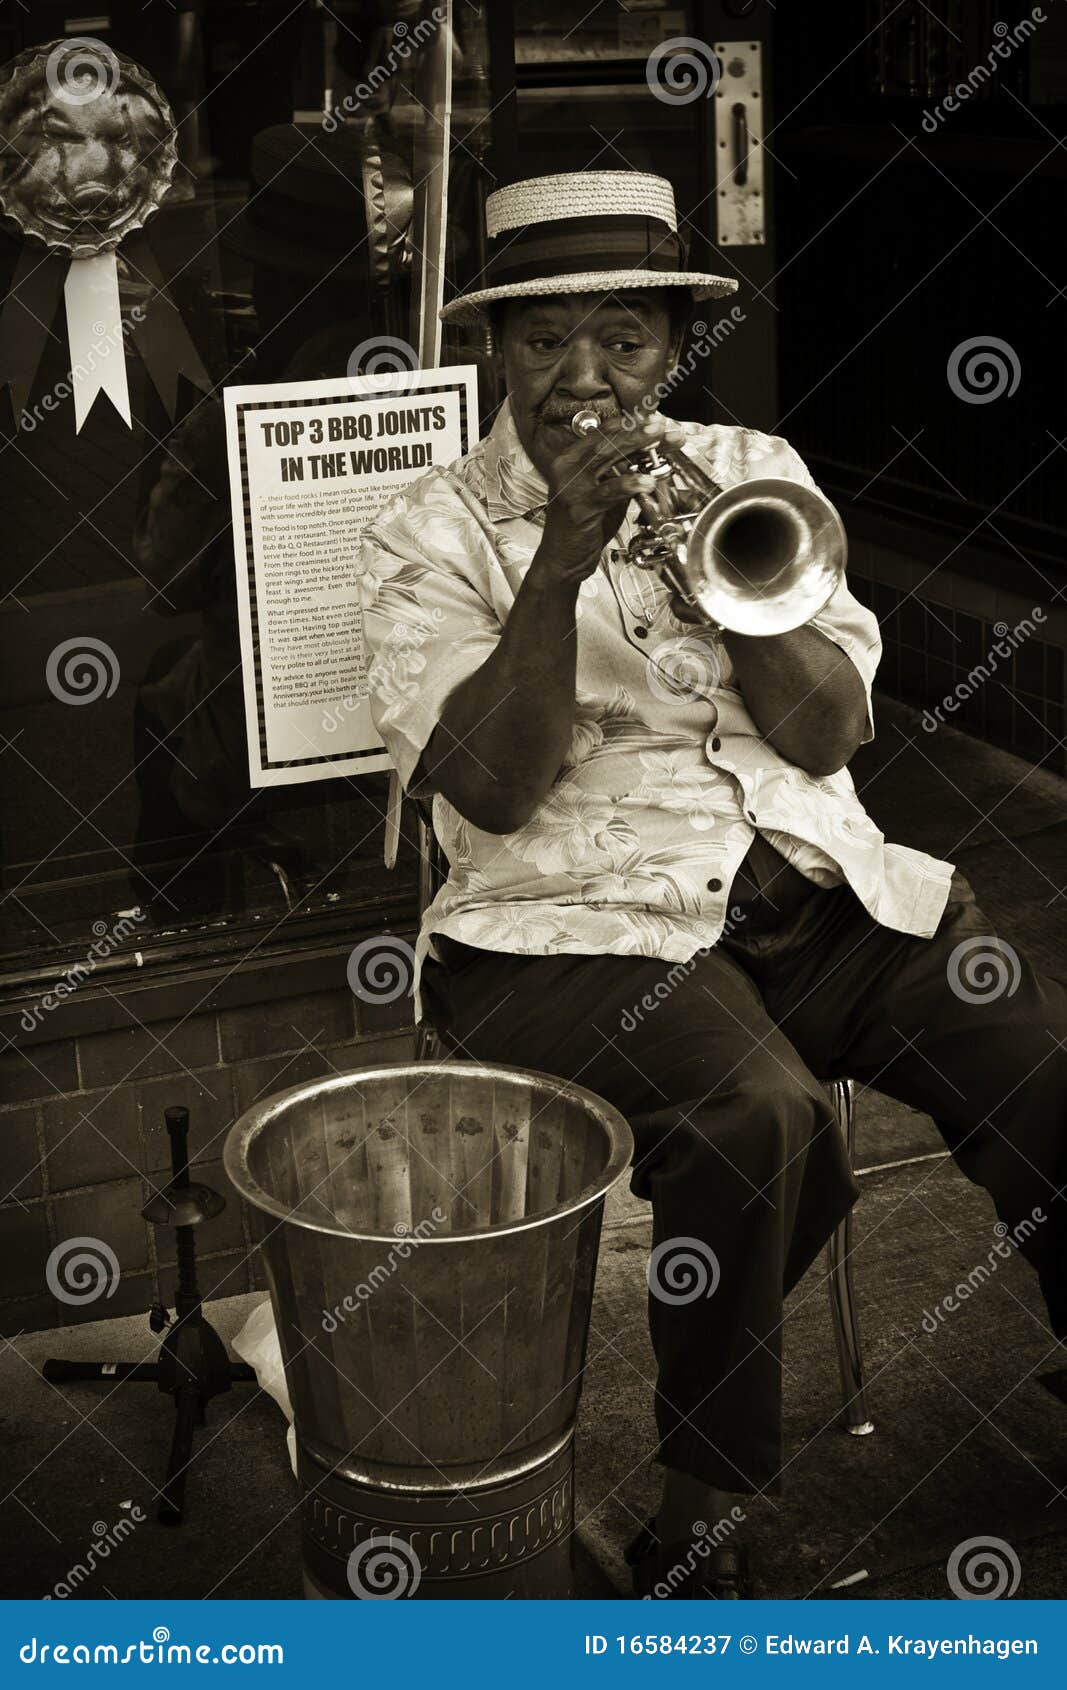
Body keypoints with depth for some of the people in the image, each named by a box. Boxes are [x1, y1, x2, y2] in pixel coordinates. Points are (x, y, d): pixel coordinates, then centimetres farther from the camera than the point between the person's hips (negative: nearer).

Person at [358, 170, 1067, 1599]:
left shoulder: (751, 473, 14)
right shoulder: (433, 535, 4)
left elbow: (830, 732, 3)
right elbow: (495, 791, -10)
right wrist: (561, 566, -18)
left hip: (816, 883, 4)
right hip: (578, 916, -4)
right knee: (756, 1119, -33)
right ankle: (697, 1518, -13)